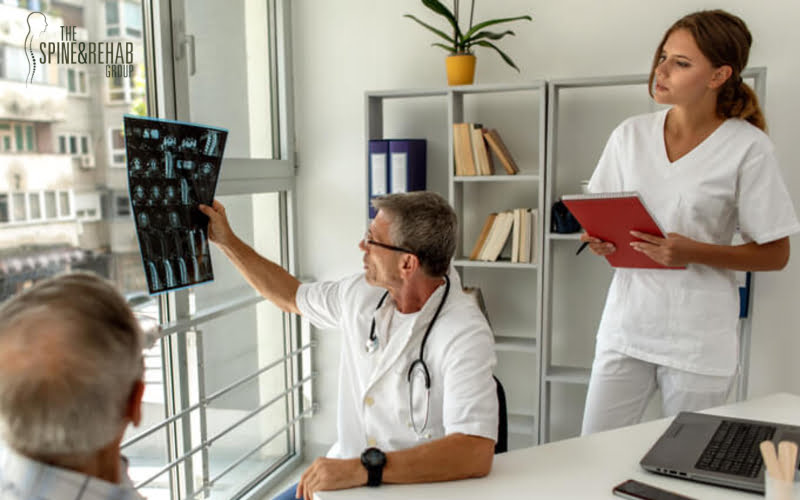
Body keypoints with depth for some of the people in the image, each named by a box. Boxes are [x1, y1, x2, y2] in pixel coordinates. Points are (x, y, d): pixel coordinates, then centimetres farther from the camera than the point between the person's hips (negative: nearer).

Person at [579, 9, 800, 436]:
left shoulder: (747, 148, -7)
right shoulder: (630, 135, 4)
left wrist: (692, 253, -18)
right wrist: (599, 241, -9)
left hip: (699, 336, -3)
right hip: (627, 323, 3)